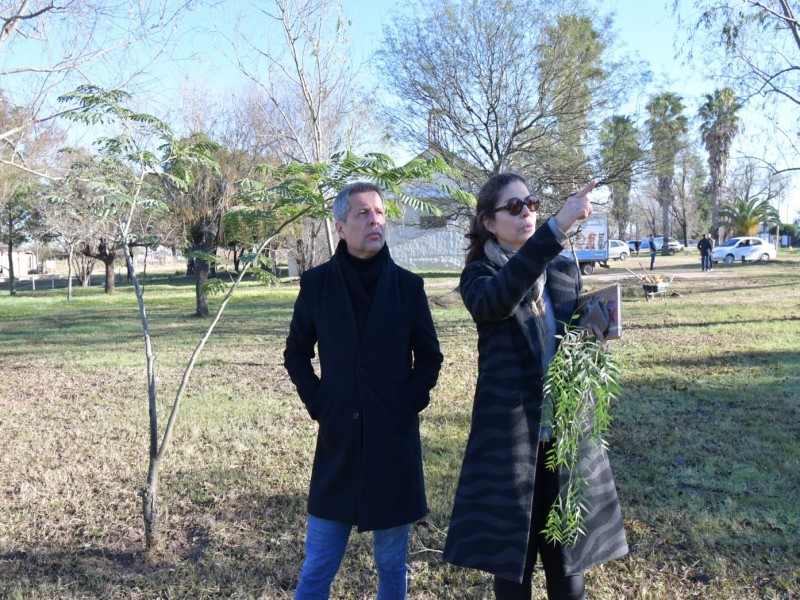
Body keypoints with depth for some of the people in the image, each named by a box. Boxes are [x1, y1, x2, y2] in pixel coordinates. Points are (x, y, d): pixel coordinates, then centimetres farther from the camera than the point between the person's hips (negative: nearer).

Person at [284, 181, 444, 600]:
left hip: (395, 437, 0)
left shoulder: (407, 285, -1)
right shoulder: (316, 284, -1)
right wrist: (317, 404, -1)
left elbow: (429, 356, 7)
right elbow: (296, 354, 9)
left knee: (392, 563, 13)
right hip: (338, 438, 0)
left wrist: (410, 403, -4)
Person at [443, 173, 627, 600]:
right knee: (511, 551, 9)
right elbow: (495, 300, -29)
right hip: (510, 433, -3)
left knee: (567, 549, 12)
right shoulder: (480, 275, -4)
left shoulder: (565, 269, 8)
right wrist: (557, 227, -37)